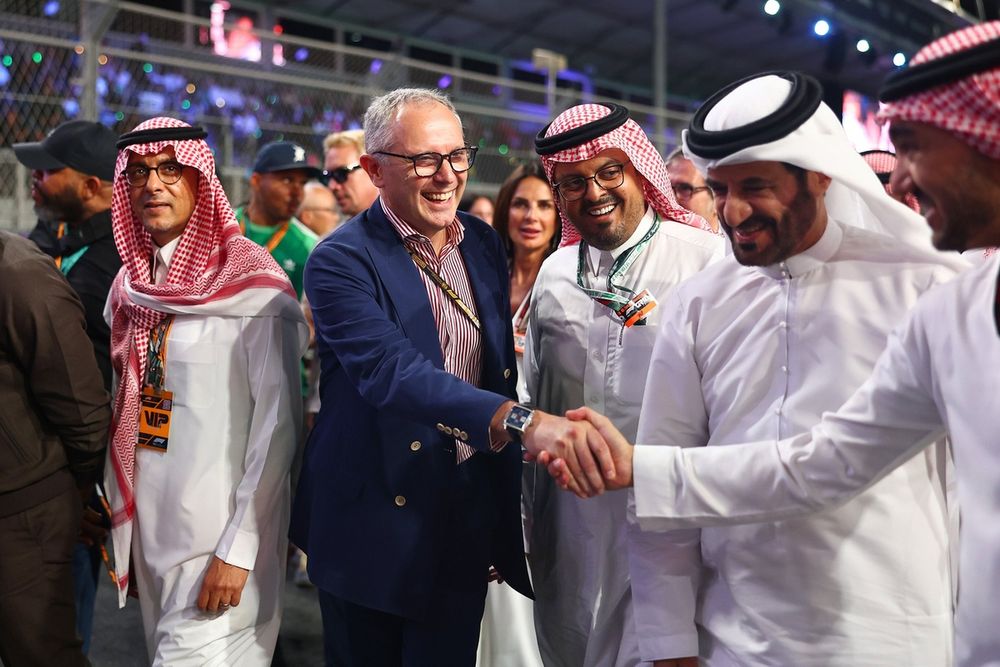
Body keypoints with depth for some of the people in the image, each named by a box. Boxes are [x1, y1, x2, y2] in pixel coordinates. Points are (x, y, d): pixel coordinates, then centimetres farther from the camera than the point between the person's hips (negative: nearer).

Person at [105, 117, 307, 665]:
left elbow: (278, 422, -14)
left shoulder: (250, 281, -12)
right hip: (146, 524, 6)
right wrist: (120, 514, 12)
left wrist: (239, 548, -16)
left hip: (219, 527, -6)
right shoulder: (131, 283, 7)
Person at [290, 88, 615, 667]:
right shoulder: (342, 260, -15)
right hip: (376, 519, -4)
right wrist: (520, 421, -44)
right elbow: (392, 372, -31)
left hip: (472, 515, 4)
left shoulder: (485, 244, 4)